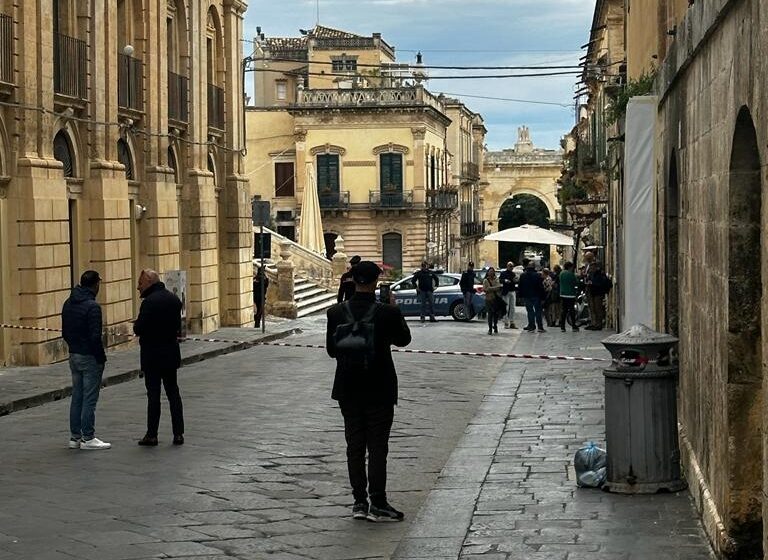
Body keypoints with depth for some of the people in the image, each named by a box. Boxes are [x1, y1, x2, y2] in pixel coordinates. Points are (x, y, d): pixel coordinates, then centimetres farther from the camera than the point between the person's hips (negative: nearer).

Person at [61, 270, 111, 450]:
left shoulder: (68, 304, 8)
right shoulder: (92, 306, -18)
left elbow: (65, 332, 13)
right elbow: (95, 336, -21)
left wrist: (73, 346, 17)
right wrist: (101, 357, -12)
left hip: (74, 356, 8)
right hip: (90, 358, -8)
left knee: (77, 397, 13)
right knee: (89, 399, -2)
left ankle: (75, 437, 16)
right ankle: (88, 438, 1)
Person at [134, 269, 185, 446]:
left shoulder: (149, 302, -17)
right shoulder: (174, 299, 7)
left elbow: (139, 328, -18)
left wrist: (137, 327, 2)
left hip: (152, 354, -7)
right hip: (171, 353, 7)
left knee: (153, 394, -1)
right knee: (173, 392, 11)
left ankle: (152, 435, 3)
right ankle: (178, 433, 10)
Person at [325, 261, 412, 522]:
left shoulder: (336, 312, -8)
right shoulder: (388, 313, -15)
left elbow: (331, 350, 0)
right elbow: (404, 339, 3)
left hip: (348, 390, 3)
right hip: (379, 390, -3)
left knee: (354, 445, 11)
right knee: (377, 446, 3)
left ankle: (359, 502, 13)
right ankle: (377, 503, 2)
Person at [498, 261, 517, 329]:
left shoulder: (513, 273, 15)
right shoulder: (503, 273, -2)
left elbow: (514, 282, 15)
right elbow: (500, 280, -12)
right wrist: (505, 281, -28)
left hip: (512, 292, 5)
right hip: (506, 292, -5)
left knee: (512, 308, 4)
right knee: (506, 308, -4)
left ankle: (512, 323, 8)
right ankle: (506, 323, 0)